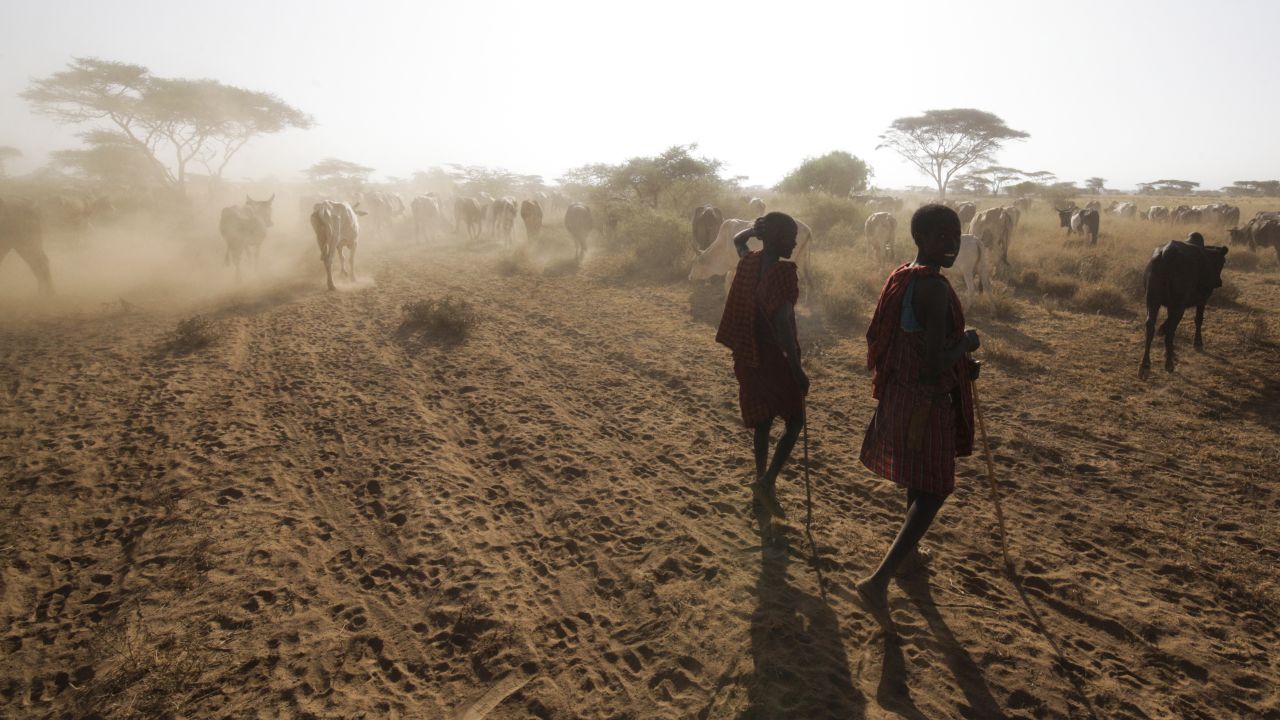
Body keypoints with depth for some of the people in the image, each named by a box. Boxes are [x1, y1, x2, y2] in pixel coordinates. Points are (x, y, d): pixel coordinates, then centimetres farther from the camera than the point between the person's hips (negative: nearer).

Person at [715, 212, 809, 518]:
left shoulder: (749, 263, 1)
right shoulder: (783, 271, -21)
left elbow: (738, 240, 27)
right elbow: (783, 324, -26)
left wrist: (757, 227, 11)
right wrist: (798, 369, -22)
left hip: (750, 355, 7)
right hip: (777, 357, -7)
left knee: (763, 420, 18)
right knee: (795, 421, 8)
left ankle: (763, 480, 28)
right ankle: (767, 481, -5)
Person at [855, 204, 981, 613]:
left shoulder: (901, 278, 6)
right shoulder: (935, 288, -23)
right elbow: (934, 365, -27)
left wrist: (960, 367, 17)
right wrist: (966, 342, -9)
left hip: (898, 393, 9)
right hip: (927, 401, -9)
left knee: (919, 481, 27)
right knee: (933, 490, 3)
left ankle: (907, 551, 47)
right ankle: (879, 580, -1)